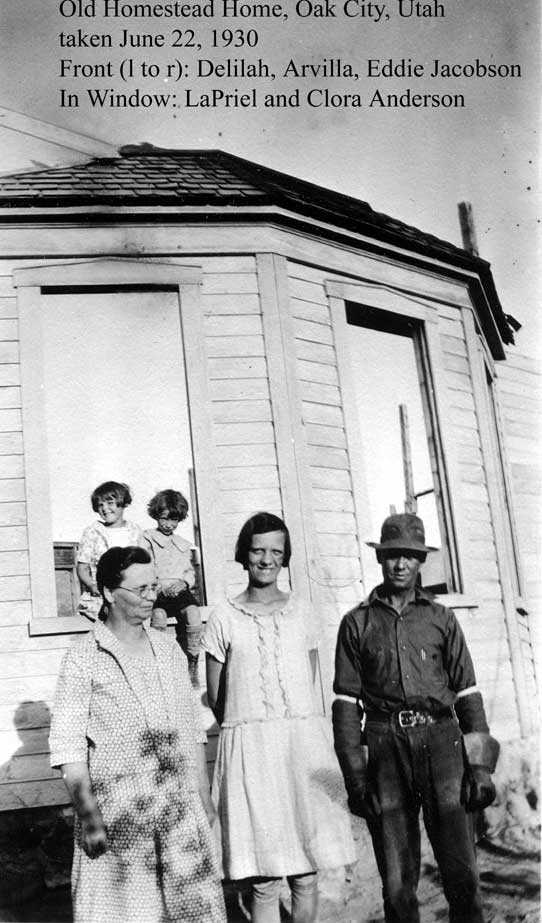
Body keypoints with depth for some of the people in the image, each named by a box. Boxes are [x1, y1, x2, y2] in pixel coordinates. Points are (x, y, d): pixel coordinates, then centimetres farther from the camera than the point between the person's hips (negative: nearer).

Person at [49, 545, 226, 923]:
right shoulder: (83, 660, -7)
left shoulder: (168, 648, 9)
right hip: (118, 814, -4)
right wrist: (88, 817, -13)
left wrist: (205, 795, 13)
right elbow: (68, 747, -9)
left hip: (182, 808, 5)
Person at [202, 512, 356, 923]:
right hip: (249, 748, -2)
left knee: (306, 876, 3)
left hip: (305, 743, 2)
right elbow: (215, 698, 9)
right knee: (265, 883, -4)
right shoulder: (224, 618, 4)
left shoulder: (301, 612, 12)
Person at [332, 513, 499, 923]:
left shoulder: (441, 619, 11)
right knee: (397, 882, 5)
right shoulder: (357, 623, 8)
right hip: (385, 747, 0)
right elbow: (346, 701, 5)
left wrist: (480, 765, 0)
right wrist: (354, 775, -1)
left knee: (461, 874, -1)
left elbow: (467, 693, 8)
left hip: (440, 740, 1)